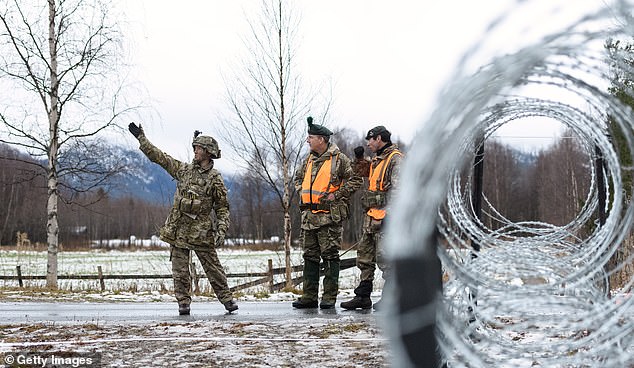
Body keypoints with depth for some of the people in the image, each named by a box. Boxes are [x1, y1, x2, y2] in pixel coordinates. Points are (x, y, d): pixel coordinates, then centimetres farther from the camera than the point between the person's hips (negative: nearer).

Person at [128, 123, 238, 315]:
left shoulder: (215, 179, -1)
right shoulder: (184, 169, 8)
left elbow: (222, 208, 1)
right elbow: (158, 156, 11)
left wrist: (221, 230, -11)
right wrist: (141, 137, 10)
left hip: (201, 232, -3)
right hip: (178, 229, 3)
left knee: (213, 268, 2)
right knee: (180, 270, 3)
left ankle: (227, 299, 12)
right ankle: (183, 303, 10)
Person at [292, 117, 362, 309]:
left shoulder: (339, 159, -6)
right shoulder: (309, 159, 14)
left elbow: (355, 180, -8)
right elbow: (298, 177, 31)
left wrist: (336, 195, -12)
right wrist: (302, 192, 13)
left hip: (330, 216, -7)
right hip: (309, 215, 7)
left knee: (330, 256, -4)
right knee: (310, 256, 8)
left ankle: (329, 297, 0)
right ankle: (309, 296, 12)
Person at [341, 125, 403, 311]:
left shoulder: (395, 159, -10)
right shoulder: (377, 160, 21)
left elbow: (397, 190, -18)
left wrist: (387, 215, -23)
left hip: (385, 217, -10)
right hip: (371, 216, 10)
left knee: (385, 258, -7)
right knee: (365, 257, 10)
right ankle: (363, 296, 16)